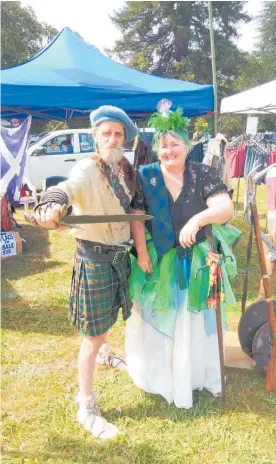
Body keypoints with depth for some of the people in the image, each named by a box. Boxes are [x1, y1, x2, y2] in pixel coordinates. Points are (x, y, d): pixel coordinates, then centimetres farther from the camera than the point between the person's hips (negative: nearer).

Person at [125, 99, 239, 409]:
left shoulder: (203, 174, -8)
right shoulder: (145, 176, -5)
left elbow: (226, 208, -19)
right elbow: (136, 217, -4)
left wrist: (197, 219, -36)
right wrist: (142, 254, -10)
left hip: (196, 262, 0)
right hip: (158, 262, 0)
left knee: (195, 321, 15)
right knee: (158, 320, 13)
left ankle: (194, 374, 35)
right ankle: (159, 374, 35)